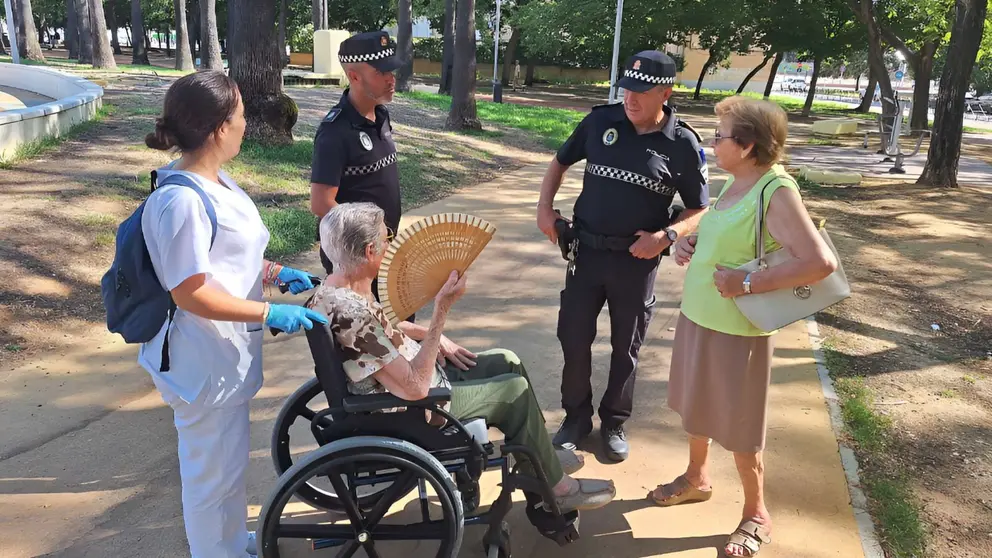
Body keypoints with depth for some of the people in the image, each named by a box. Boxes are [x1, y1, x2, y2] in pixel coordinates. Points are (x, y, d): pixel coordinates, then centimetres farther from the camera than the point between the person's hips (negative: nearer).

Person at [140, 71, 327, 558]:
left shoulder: (215, 180, 4)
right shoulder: (182, 200, -27)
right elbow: (191, 293, -26)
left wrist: (275, 272, 3)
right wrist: (270, 314, -23)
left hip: (225, 352, 10)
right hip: (204, 359, -10)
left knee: (228, 460, 27)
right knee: (213, 470, 10)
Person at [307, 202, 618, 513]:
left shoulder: (342, 288, -5)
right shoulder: (350, 316, -35)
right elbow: (416, 388, -33)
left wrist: (432, 336, 3)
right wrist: (441, 311, -33)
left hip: (410, 372, 10)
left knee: (507, 363, 14)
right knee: (516, 389, -3)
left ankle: (540, 455, 31)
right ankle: (555, 487, 17)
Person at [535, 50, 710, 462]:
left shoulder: (683, 144, -7)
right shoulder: (600, 121, -3)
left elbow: (699, 210, 0)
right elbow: (560, 162, 12)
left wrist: (667, 235, -18)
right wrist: (545, 207, 0)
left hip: (637, 260, -1)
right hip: (586, 250, 2)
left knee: (626, 347, 12)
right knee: (573, 337, 7)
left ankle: (614, 422, 32)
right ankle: (576, 416, 28)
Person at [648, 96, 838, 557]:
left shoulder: (776, 192, -21)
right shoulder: (734, 182, 4)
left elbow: (822, 263, -29)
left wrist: (748, 284, -26)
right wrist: (690, 243, 0)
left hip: (736, 329, -8)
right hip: (696, 316, 8)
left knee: (738, 429, 8)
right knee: (695, 406, 23)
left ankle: (756, 516, 30)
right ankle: (696, 478, 46)